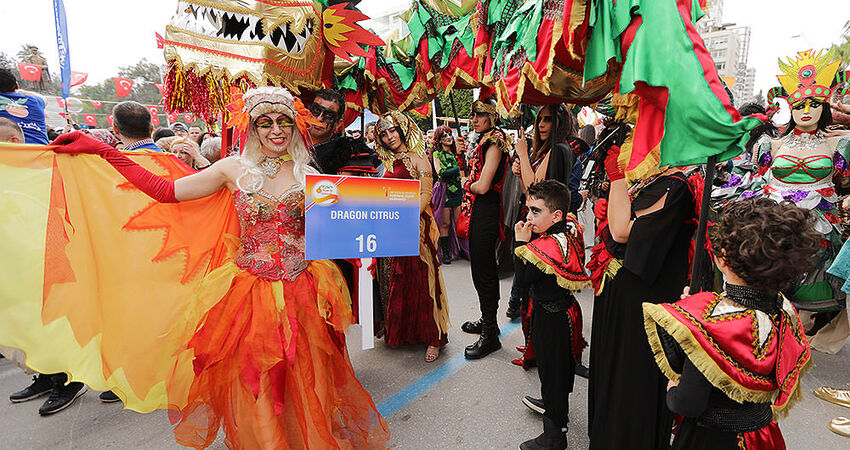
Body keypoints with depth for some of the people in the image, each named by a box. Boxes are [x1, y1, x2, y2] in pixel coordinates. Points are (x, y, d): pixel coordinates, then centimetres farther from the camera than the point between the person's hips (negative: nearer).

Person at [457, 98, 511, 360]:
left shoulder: (494, 142, -14)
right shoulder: (485, 140, 16)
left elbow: (482, 186, -22)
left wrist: (468, 185, -3)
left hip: (485, 213, -10)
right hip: (478, 211, 10)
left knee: (483, 273, -4)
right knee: (484, 269, 18)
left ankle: (490, 336, 8)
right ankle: (487, 321, 33)